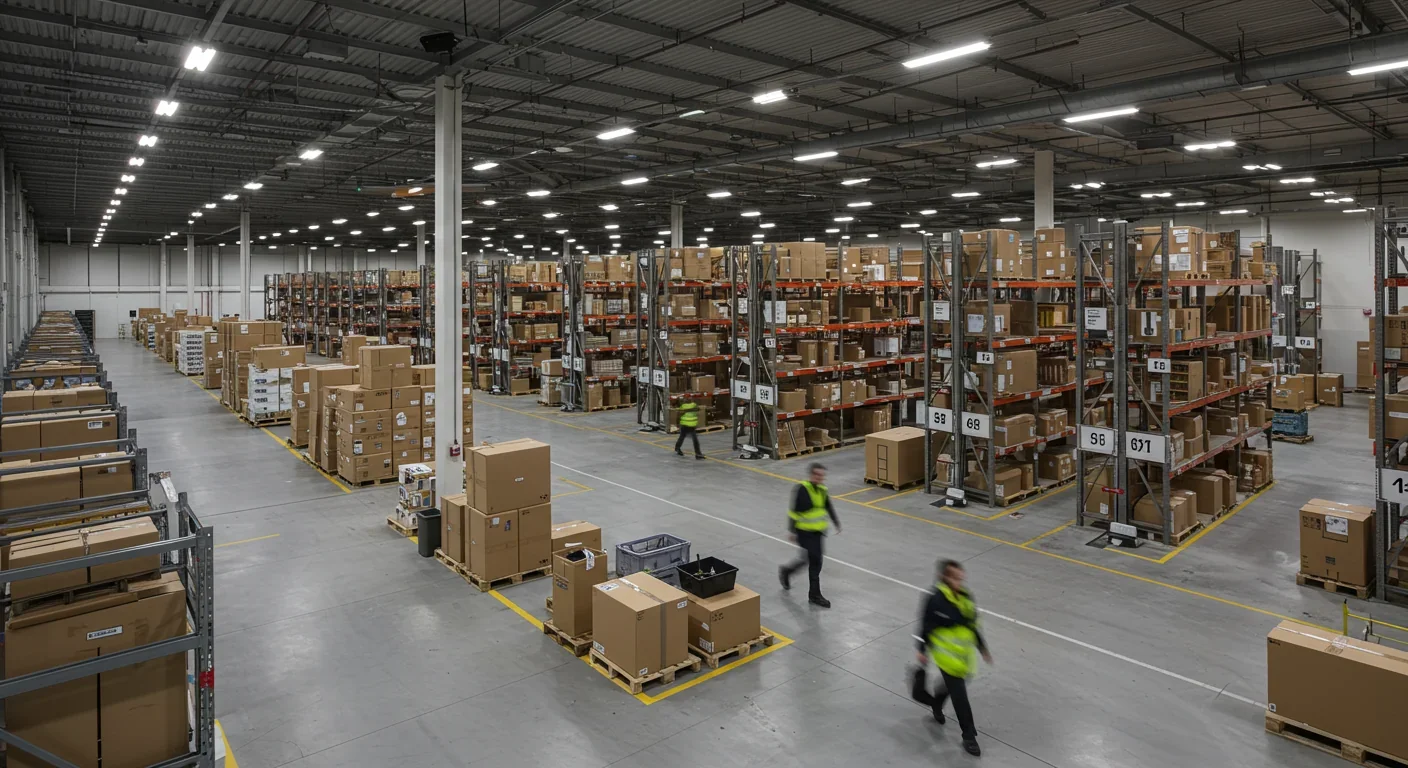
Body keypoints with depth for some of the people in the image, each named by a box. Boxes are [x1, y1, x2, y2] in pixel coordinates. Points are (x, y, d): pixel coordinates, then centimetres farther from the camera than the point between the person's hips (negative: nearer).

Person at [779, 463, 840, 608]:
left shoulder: (822, 490, 3)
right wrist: (792, 531, -16)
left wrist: (837, 524, 15)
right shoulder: (802, 489, -19)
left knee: (809, 559, 12)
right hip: (805, 532, -7)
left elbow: (829, 508, 16)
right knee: (815, 560, -6)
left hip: (818, 531, 7)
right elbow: (794, 511, -17)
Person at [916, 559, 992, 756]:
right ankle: (969, 735, 18)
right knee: (960, 696, 2)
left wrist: (982, 648, 14)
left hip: (965, 655, 7)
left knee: (953, 685, 25)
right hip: (947, 657, -6)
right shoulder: (936, 600, -23)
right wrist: (922, 651, -7)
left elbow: (972, 625, 9)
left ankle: (936, 702, 55)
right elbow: (926, 626, -13)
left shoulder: (965, 596, -3)